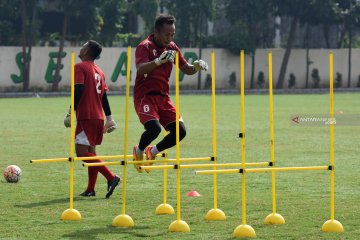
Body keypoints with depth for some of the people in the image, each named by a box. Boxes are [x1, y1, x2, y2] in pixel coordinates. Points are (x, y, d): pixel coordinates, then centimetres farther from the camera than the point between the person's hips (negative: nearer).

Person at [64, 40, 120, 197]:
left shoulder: (80, 67, -7)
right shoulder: (99, 71, 16)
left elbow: (78, 91, -17)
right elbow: (104, 95, 16)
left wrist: (71, 112, -15)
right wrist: (109, 118, 18)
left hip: (86, 117, -9)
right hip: (98, 118, 9)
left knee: (82, 151, -11)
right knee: (90, 151, 14)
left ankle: (111, 177, -21)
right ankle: (90, 189, 14)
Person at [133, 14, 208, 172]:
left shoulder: (172, 47, 9)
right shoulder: (145, 47, -12)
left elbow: (186, 69, 17)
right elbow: (141, 69, -29)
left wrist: (196, 67, -6)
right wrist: (159, 60, -46)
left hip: (163, 97, 7)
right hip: (144, 96, -7)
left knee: (180, 131, -6)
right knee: (154, 128, -28)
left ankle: (152, 152, 18)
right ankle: (139, 151, 3)